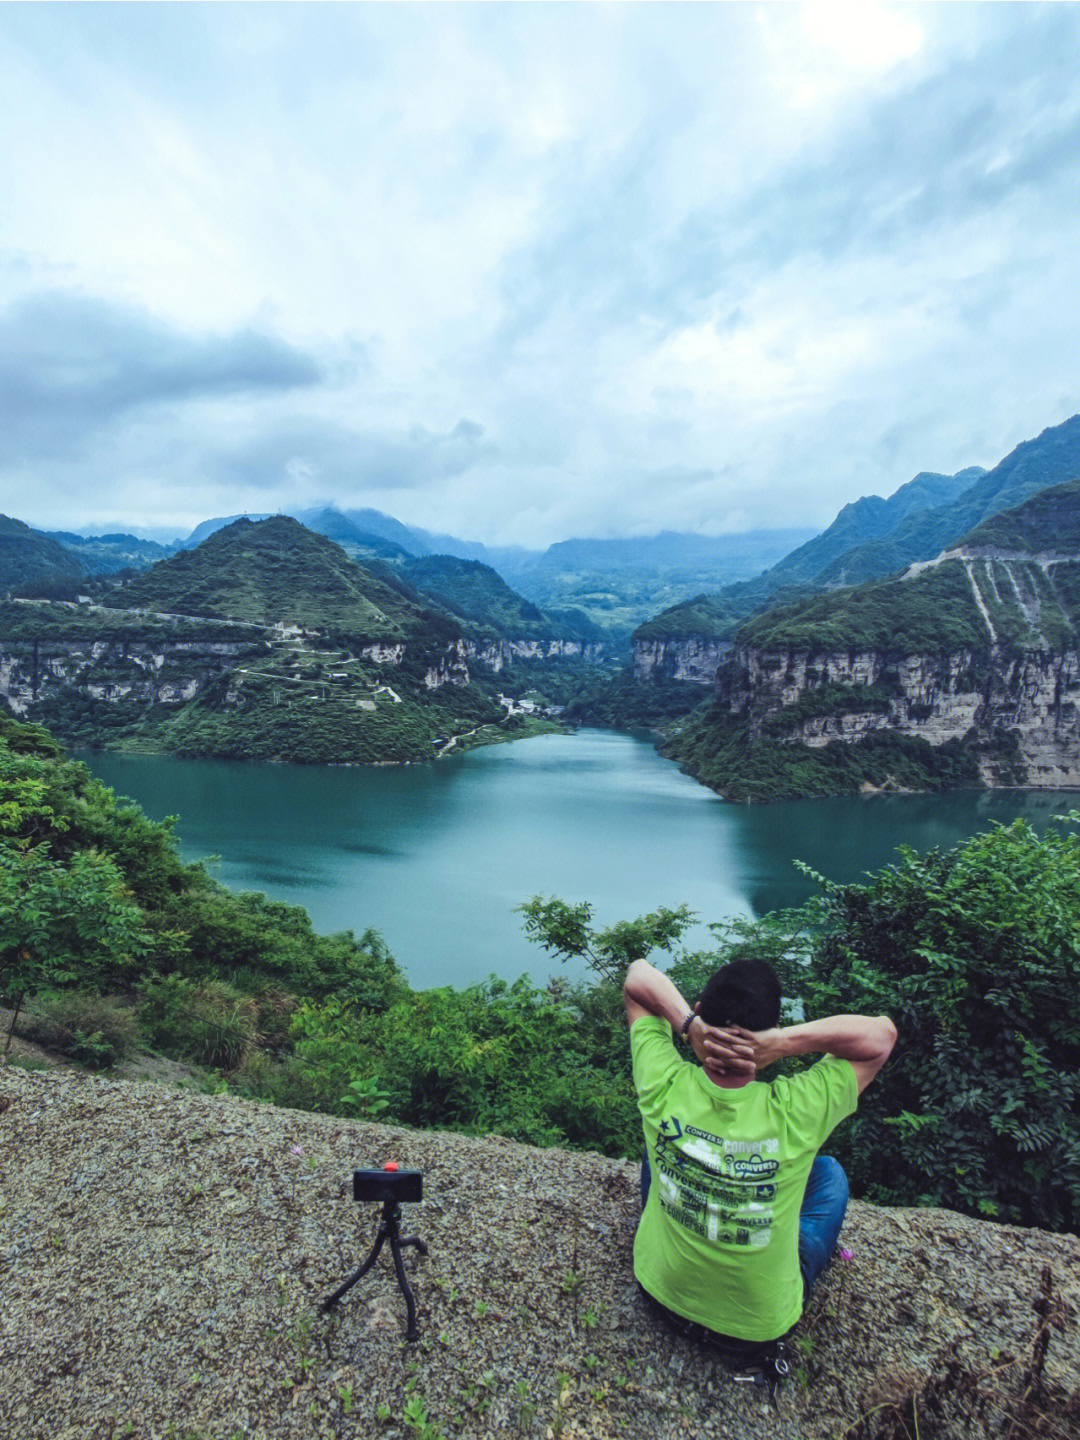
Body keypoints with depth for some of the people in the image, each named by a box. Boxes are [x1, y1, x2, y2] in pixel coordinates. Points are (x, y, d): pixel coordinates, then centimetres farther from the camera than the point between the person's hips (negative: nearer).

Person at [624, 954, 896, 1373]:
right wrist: (785, 1040, -36)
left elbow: (638, 975, -18)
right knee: (830, 1173, 19)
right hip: (758, 1328, -1)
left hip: (660, 1293, 2)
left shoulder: (664, 1087, -29)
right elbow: (883, 1033, -24)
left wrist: (687, 1023, -34)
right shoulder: (792, 1113, -34)